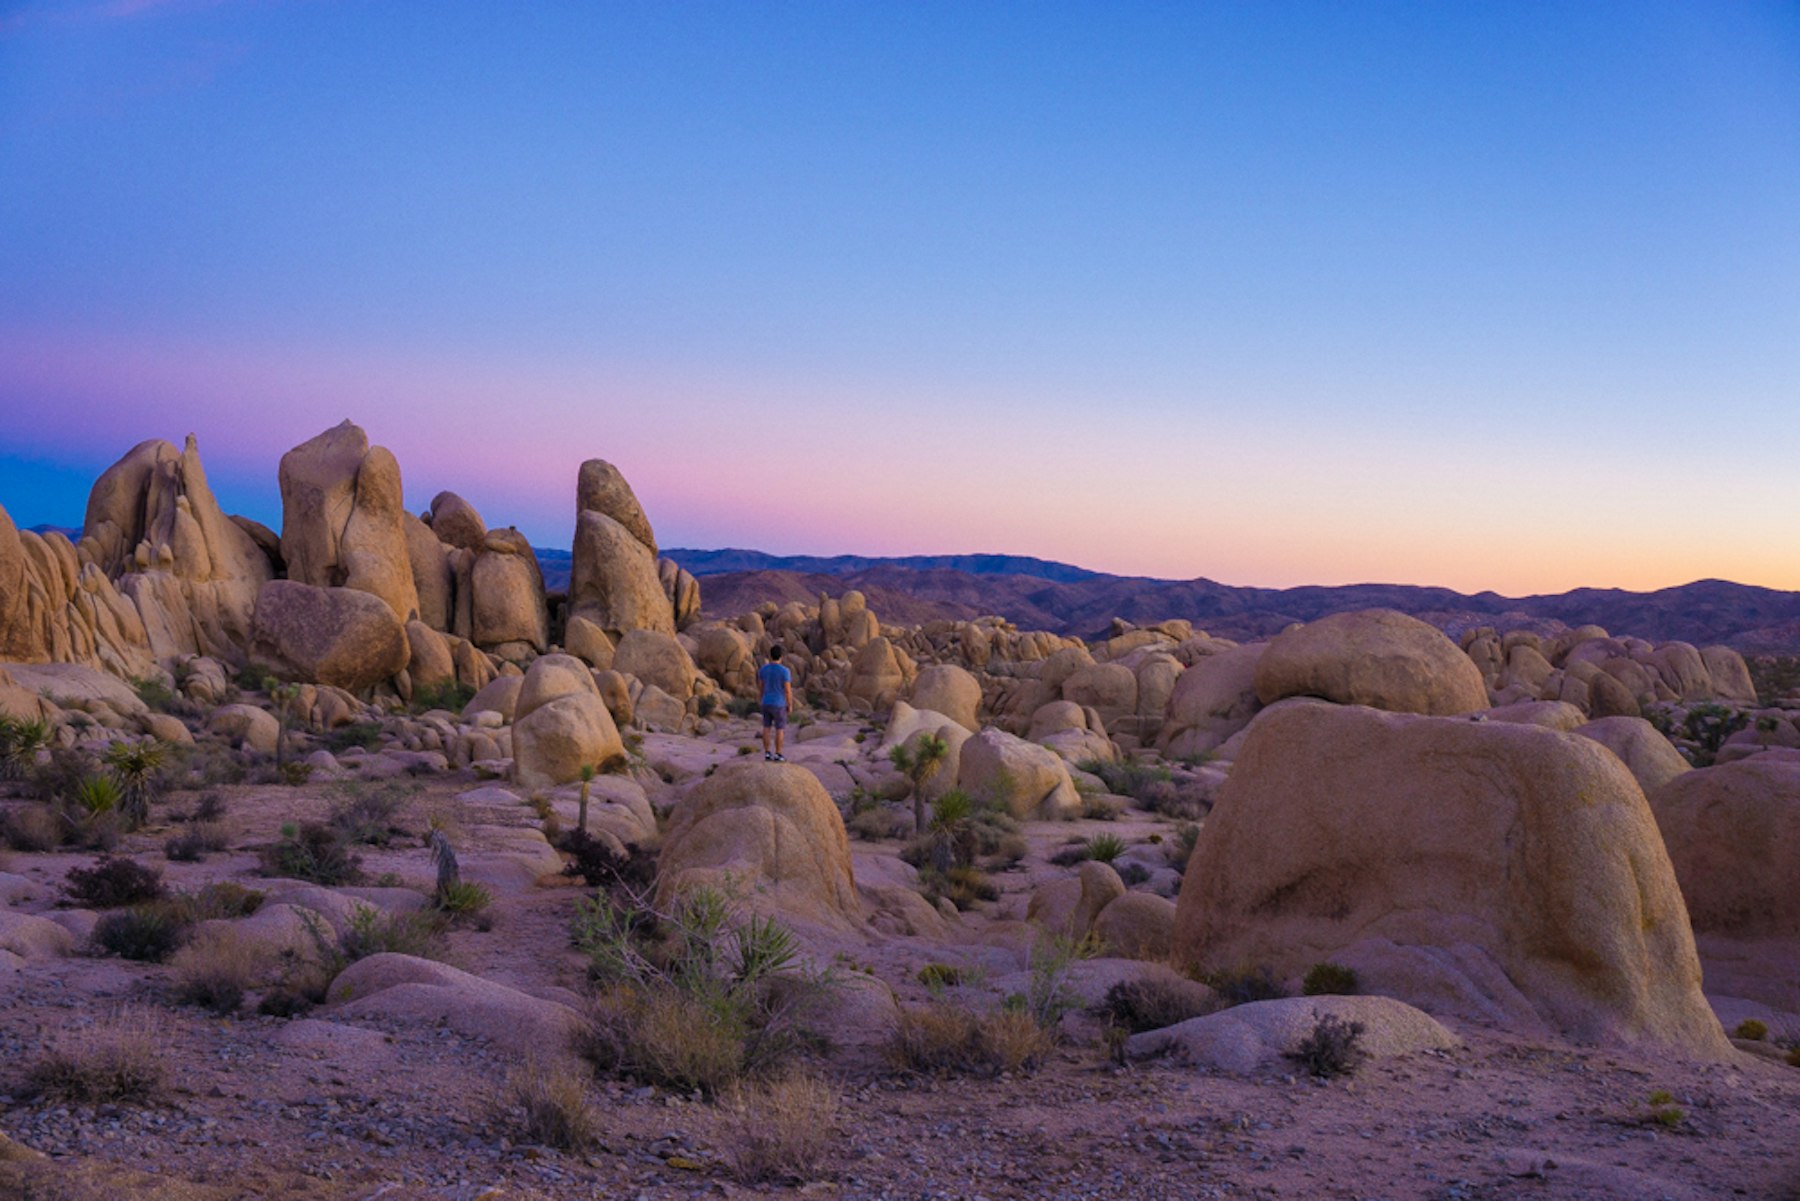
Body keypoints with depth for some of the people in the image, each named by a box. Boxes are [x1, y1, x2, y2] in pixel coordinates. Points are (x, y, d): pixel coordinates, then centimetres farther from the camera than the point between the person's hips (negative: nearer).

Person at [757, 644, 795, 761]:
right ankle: (778, 755, 9)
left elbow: (760, 685, 7)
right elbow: (788, 690, -16)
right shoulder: (785, 671, -19)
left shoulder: (763, 668, -3)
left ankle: (767, 753, 15)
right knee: (780, 729, 5)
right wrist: (790, 705, -3)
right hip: (779, 704, -5)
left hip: (766, 703, 5)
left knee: (767, 727, 12)